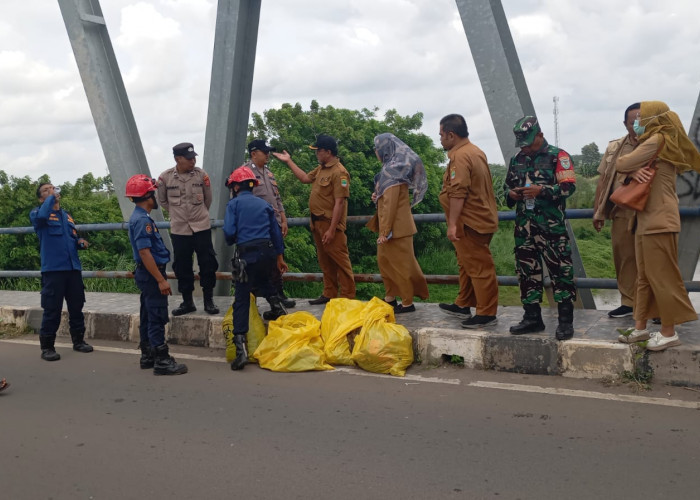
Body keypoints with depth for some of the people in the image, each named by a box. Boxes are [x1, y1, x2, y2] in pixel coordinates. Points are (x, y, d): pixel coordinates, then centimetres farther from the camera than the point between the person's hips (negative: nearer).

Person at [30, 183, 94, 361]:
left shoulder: (67, 216, 20)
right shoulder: (37, 213, 0)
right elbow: (42, 215, -26)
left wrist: (80, 242, 6)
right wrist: (51, 197, -13)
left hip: (73, 268, 6)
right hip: (52, 269, -6)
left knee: (77, 307, 12)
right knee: (52, 310, -4)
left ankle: (78, 340, 26)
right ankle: (47, 347, 6)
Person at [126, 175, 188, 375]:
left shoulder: (140, 218, 13)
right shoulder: (142, 220, -19)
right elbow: (144, 253, -24)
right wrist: (161, 279, -23)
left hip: (148, 275, 11)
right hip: (151, 274, -11)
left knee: (148, 317, 15)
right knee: (157, 318, -7)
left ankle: (148, 357, 24)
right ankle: (162, 361, -4)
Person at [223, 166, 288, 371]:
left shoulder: (234, 204, 3)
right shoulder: (264, 204, 16)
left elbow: (229, 232, -8)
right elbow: (276, 232, 18)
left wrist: (231, 242, 15)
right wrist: (280, 258, 26)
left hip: (248, 255, -4)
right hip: (268, 252, 4)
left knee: (241, 301, -2)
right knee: (264, 281, 37)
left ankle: (240, 348, -9)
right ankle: (277, 306, 21)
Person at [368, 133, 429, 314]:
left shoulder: (392, 170, -17)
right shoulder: (393, 167, 12)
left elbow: (390, 204, -21)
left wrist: (385, 231, -20)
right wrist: (378, 196, 4)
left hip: (396, 227, -10)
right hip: (391, 225, 10)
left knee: (400, 263, -2)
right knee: (384, 260, 15)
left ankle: (407, 303, 7)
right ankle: (390, 298, 24)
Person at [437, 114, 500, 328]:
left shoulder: (460, 156, -17)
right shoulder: (475, 151, 16)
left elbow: (458, 193, -25)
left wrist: (452, 224, -24)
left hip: (469, 222, -11)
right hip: (481, 218, 11)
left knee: (479, 267, -5)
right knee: (467, 264, 19)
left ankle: (486, 313, 0)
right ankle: (463, 305, 30)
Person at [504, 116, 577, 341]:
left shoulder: (558, 156, -2)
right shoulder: (516, 160, 16)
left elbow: (568, 186, -10)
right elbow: (507, 187, 25)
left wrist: (541, 191, -20)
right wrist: (511, 194, 1)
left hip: (552, 226, -6)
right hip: (524, 227, 6)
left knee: (560, 271, -7)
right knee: (527, 271, 10)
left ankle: (566, 321, -2)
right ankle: (532, 318, 20)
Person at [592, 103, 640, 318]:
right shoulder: (614, 148, 10)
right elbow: (603, 180, 13)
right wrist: (598, 211, 12)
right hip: (621, 212, 4)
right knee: (624, 258, 9)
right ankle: (629, 302, 19)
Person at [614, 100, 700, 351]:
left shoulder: (657, 140, -12)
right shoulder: (658, 142, 19)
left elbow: (622, 164, -15)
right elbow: (630, 166, 12)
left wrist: (628, 166, 6)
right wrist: (635, 171, -9)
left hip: (658, 221, -10)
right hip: (647, 220, 10)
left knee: (662, 277, -4)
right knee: (645, 277, 12)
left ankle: (669, 332, 3)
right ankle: (641, 328, 18)